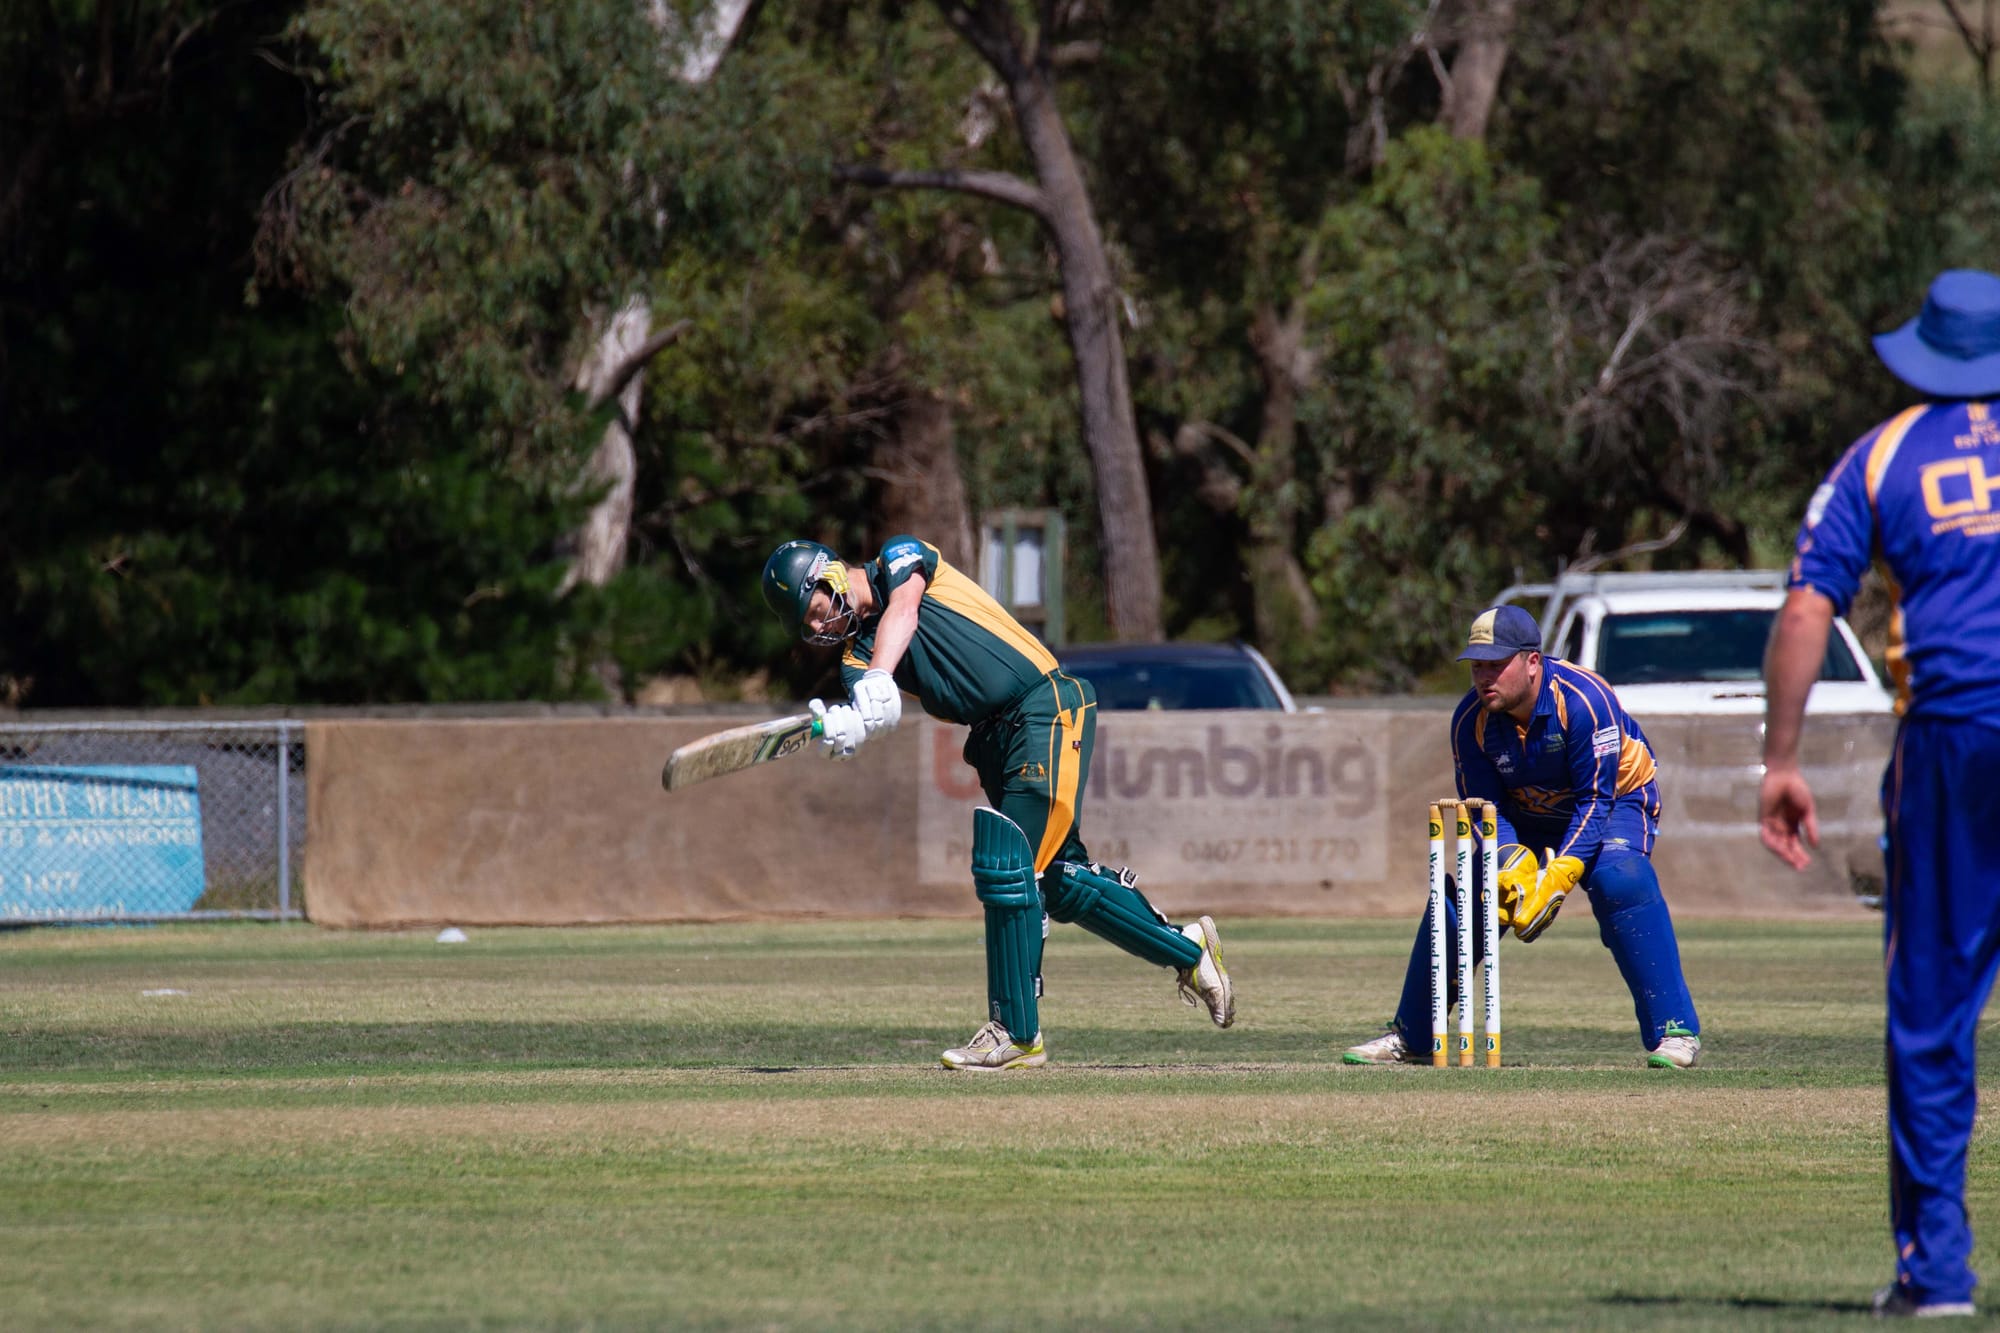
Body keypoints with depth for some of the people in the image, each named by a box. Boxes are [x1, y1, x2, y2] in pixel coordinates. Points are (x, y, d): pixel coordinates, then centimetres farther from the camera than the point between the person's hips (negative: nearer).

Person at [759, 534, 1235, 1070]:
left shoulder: (899, 558, 1)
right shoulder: (856, 653, 14)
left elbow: (902, 610, -22)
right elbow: (878, 713, -7)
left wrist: (878, 680, -40)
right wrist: (846, 726, -31)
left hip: (1048, 707, -8)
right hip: (993, 740, 8)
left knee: (1006, 864, -15)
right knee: (1058, 877, 8)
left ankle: (1017, 1034, -12)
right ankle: (1186, 950, 25)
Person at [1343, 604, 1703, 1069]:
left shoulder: (1583, 700, -32)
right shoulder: (1470, 719, -18)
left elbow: (1596, 801, -30)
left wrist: (1559, 875, -39)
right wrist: (1515, 864, -32)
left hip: (1614, 803, -4)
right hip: (1527, 819, 4)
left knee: (1620, 881, -33)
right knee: (1462, 901, -8)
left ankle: (1674, 1030, -29)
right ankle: (1411, 1038, 11)